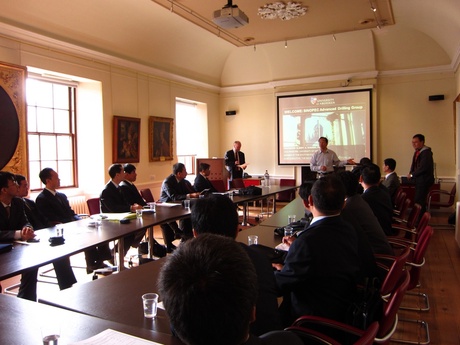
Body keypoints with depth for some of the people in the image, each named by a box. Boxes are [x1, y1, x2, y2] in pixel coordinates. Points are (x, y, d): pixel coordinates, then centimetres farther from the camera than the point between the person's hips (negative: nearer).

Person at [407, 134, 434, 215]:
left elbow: (423, 167, -23)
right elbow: (414, 165, 18)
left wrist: (412, 175, -12)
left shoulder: (426, 152, -16)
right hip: (419, 180, 9)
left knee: (419, 201, -9)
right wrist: (411, 174, -1)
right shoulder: (417, 152, 12)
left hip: (424, 180, -9)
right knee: (417, 200, 13)